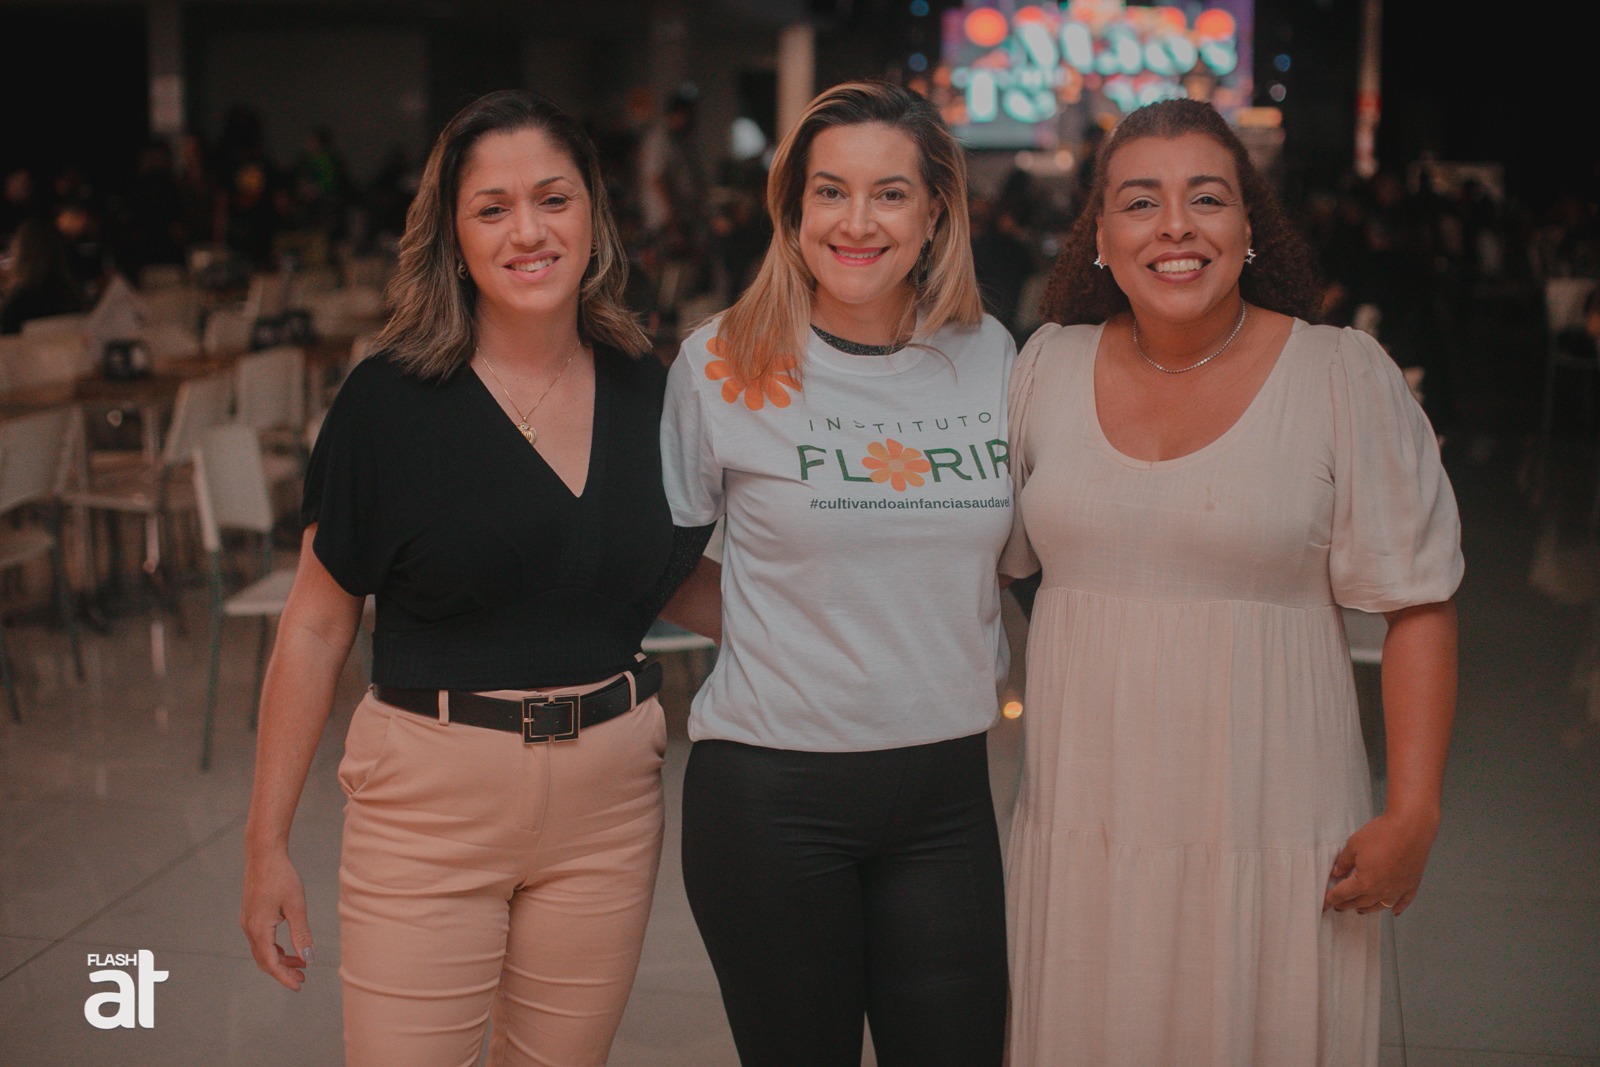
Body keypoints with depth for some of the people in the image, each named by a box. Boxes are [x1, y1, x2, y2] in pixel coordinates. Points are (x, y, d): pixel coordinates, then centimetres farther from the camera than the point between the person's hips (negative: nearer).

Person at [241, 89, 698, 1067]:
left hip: (609, 805, 3)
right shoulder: (392, 398, -8)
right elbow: (317, 626, -4)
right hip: (429, 803, -3)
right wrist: (268, 842, -3)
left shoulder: (646, 391, 3)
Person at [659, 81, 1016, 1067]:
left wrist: (991, 657, 9)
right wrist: (779, 619, -2)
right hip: (771, 790, -3)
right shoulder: (722, 366, -5)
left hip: (945, 789, 3)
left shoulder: (990, 357, 4)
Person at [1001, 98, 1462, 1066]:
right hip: (1082, 825, 3)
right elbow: (991, 561, 16)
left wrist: (1413, 815, -10)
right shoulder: (1049, 366, 5)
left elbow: (1420, 605, -4)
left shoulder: (1345, 377, -5)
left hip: (1270, 832, -3)